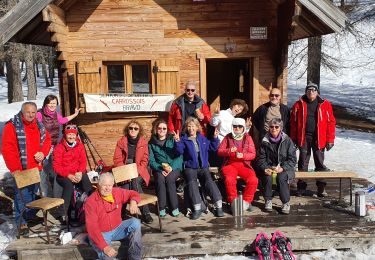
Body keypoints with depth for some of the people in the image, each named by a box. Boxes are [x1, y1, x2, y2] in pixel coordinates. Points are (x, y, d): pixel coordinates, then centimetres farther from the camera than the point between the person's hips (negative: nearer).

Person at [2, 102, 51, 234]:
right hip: (21, 169, -6)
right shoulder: (12, 126, -12)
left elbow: (47, 140, 18)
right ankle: (21, 221, 6)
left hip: (36, 168, 6)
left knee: (33, 193, 19)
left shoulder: (39, 126, 7)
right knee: (22, 195, -5)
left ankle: (31, 215, 35)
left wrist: (43, 153, -2)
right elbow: (7, 149, -15)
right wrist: (15, 169, -18)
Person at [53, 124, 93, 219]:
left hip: (77, 174, 3)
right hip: (63, 175, -3)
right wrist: (68, 175, -20)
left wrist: (80, 172, -15)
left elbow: (83, 161, 5)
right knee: (69, 185, -34)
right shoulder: (59, 148, -5)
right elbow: (56, 166, -9)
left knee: (87, 182, -28)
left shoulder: (80, 146, 7)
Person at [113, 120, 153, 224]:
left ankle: (145, 212, -23)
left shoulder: (143, 142, 4)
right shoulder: (121, 142, 5)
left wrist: (136, 171, -12)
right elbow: (117, 159, 3)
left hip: (138, 172, -1)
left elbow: (145, 160, 3)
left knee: (134, 181, -30)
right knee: (126, 182, -29)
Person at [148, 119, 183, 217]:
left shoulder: (173, 140, 6)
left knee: (169, 178, -31)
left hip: (174, 167, -1)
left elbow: (179, 156, -2)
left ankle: (174, 207, -20)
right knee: (160, 179, -30)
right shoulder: (151, 143, 8)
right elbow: (151, 161, 2)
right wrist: (161, 169, -16)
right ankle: (162, 208, -22)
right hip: (159, 169, 1)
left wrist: (171, 167, -17)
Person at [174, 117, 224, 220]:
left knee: (209, 181, -23)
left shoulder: (202, 138, 16)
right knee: (192, 182, -28)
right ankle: (197, 207, -25)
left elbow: (213, 147, 14)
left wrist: (215, 138, 0)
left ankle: (218, 206, -19)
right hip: (190, 167, -1)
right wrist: (177, 142, -24)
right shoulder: (184, 139, 7)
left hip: (203, 167, 2)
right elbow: (180, 151, -8)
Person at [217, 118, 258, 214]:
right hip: (230, 164, -1)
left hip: (244, 165, 1)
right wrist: (229, 151, -16)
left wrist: (242, 155, -16)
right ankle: (233, 201, -12)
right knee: (229, 180, -32)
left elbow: (253, 154, 3)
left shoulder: (248, 138, 9)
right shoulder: (228, 137, 9)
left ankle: (246, 201, -4)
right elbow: (219, 151, 3)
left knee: (253, 180, -25)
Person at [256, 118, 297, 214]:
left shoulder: (287, 140, 0)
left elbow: (292, 159, -3)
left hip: (285, 168, -1)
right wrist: (265, 168, -15)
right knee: (267, 177, -30)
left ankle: (286, 203, -17)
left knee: (281, 178, -31)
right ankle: (268, 201, -12)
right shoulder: (265, 141, 5)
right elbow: (261, 159, 5)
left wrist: (282, 168, -17)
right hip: (269, 167, 1)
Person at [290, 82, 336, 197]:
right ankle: (301, 187, 16)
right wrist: (293, 139, 0)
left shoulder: (325, 105, 2)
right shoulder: (299, 105, 3)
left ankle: (321, 187, 16)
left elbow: (331, 122, 0)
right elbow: (293, 122, 3)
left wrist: (330, 140, -5)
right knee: (303, 162, 7)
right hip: (304, 138, 0)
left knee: (320, 163, 7)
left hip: (319, 138, 0)